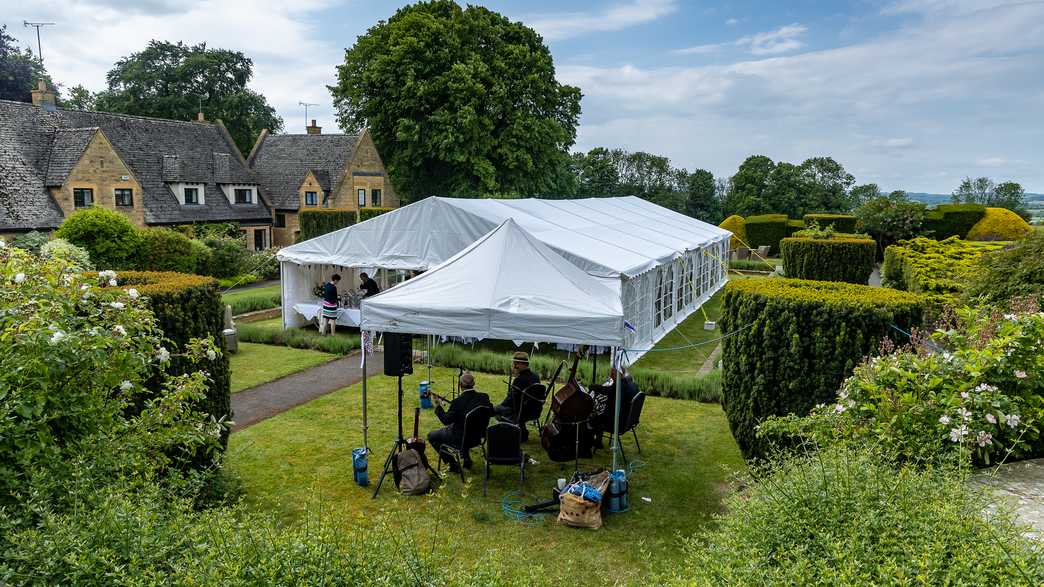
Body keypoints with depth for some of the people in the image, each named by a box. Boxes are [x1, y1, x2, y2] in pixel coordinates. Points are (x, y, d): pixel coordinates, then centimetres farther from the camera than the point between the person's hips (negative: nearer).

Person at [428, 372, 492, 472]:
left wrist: (438, 406, -4)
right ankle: (467, 459, 37)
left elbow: (446, 420, -16)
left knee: (431, 436, 13)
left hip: (460, 439, -7)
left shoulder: (458, 402, -27)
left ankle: (453, 464, 11)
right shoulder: (484, 397, -11)